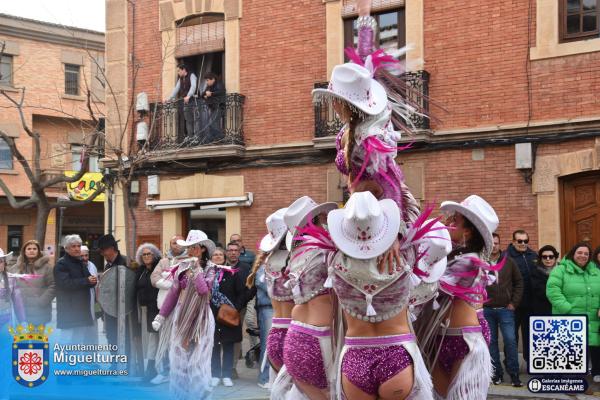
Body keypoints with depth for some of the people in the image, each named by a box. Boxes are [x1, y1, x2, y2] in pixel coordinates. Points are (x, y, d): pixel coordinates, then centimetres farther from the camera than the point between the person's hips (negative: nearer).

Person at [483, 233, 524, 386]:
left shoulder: (509, 262, 3)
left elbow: (519, 282, 7)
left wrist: (514, 303, 0)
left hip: (505, 309, 0)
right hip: (486, 310, 0)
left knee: (510, 340, -6)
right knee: (491, 342, 6)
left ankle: (514, 373, 4)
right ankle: (496, 372, 14)